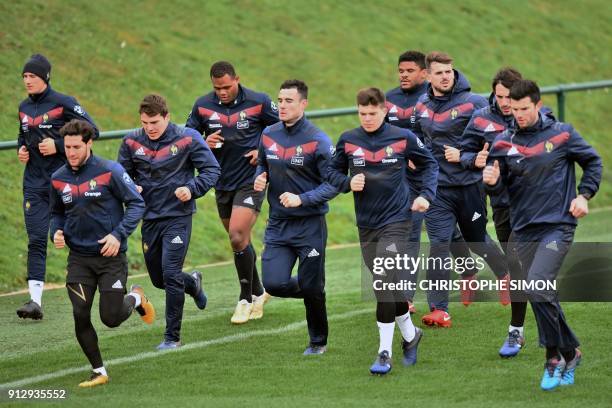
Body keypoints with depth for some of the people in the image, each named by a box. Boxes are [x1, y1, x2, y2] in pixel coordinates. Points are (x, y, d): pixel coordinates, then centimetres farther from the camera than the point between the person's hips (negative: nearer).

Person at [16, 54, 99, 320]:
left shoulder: (63, 103, -8)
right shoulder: (24, 108, 10)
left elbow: (91, 130, -10)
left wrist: (58, 145, -16)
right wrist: (21, 149, 5)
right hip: (35, 183, 4)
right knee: (36, 240, -6)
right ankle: (35, 300, -12)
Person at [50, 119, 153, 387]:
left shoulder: (110, 171, -10)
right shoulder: (58, 179, 3)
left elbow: (136, 204, -6)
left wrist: (119, 234, -18)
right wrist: (56, 232, -2)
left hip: (111, 256, -3)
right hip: (79, 258, 3)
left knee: (111, 318, -5)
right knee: (80, 317, -9)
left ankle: (136, 299, 31)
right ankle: (99, 372, 9)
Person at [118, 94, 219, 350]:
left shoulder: (187, 139, -9)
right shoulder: (132, 142, 1)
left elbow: (212, 169, -3)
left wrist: (191, 189, -19)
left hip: (178, 216, -5)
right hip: (150, 218, 5)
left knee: (170, 275, -14)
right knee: (159, 279, 14)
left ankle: (172, 336, -4)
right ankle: (192, 283, 48)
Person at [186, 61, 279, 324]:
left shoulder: (258, 102, -9)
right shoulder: (203, 106, -2)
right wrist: (204, 143, -12)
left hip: (251, 181, -4)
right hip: (222, 182, 4)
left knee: (238, 237, -17)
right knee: (240, 242, 13)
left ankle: (246, 299, -3)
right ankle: (258, 293, 33)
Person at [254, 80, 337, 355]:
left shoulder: (317, 141, -12)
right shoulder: (268, 135, 5)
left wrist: (301, 199, -24)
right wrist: (259, 178, -1)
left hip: (310, 226, -4)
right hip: (277, 226, 4)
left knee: (311, 289, 2)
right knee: (274, 284, -9)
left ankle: (318, 342, 24)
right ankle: (311, 292, 24)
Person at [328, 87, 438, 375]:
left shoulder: (403, 138, -4)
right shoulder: (348, 141, 1)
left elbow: (429, 164, 11)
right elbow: (334, 172, 12)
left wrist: (426, 195, 0)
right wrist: (348, 182, -9)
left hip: (396, 221, -4)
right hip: (366, 224, 4)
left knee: (385, 284, -14)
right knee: (387, 286, 11)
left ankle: (385, 352, -10)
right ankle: (410, 334, 33)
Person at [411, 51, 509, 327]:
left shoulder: (473, 103, -9)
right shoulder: (421, 107, 6)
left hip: (469, 184, -3)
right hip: (437, 188, 3)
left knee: (477, 239, 14)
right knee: (439, 244, -8)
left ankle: (508, 275, 45)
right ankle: (438, 310, -9)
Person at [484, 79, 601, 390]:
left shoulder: (562, 134, -2)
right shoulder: (503, 143, 3)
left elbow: (592, 162, 11)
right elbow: (498, 188, 5)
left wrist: (584, 195, -1)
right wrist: (491, 181, -18)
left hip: (557, 226, -4)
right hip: (524, 230, 4)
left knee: (537, 286, -21)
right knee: (541, 295, 7)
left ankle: (555, 356, -8)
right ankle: (570, 352, 24)